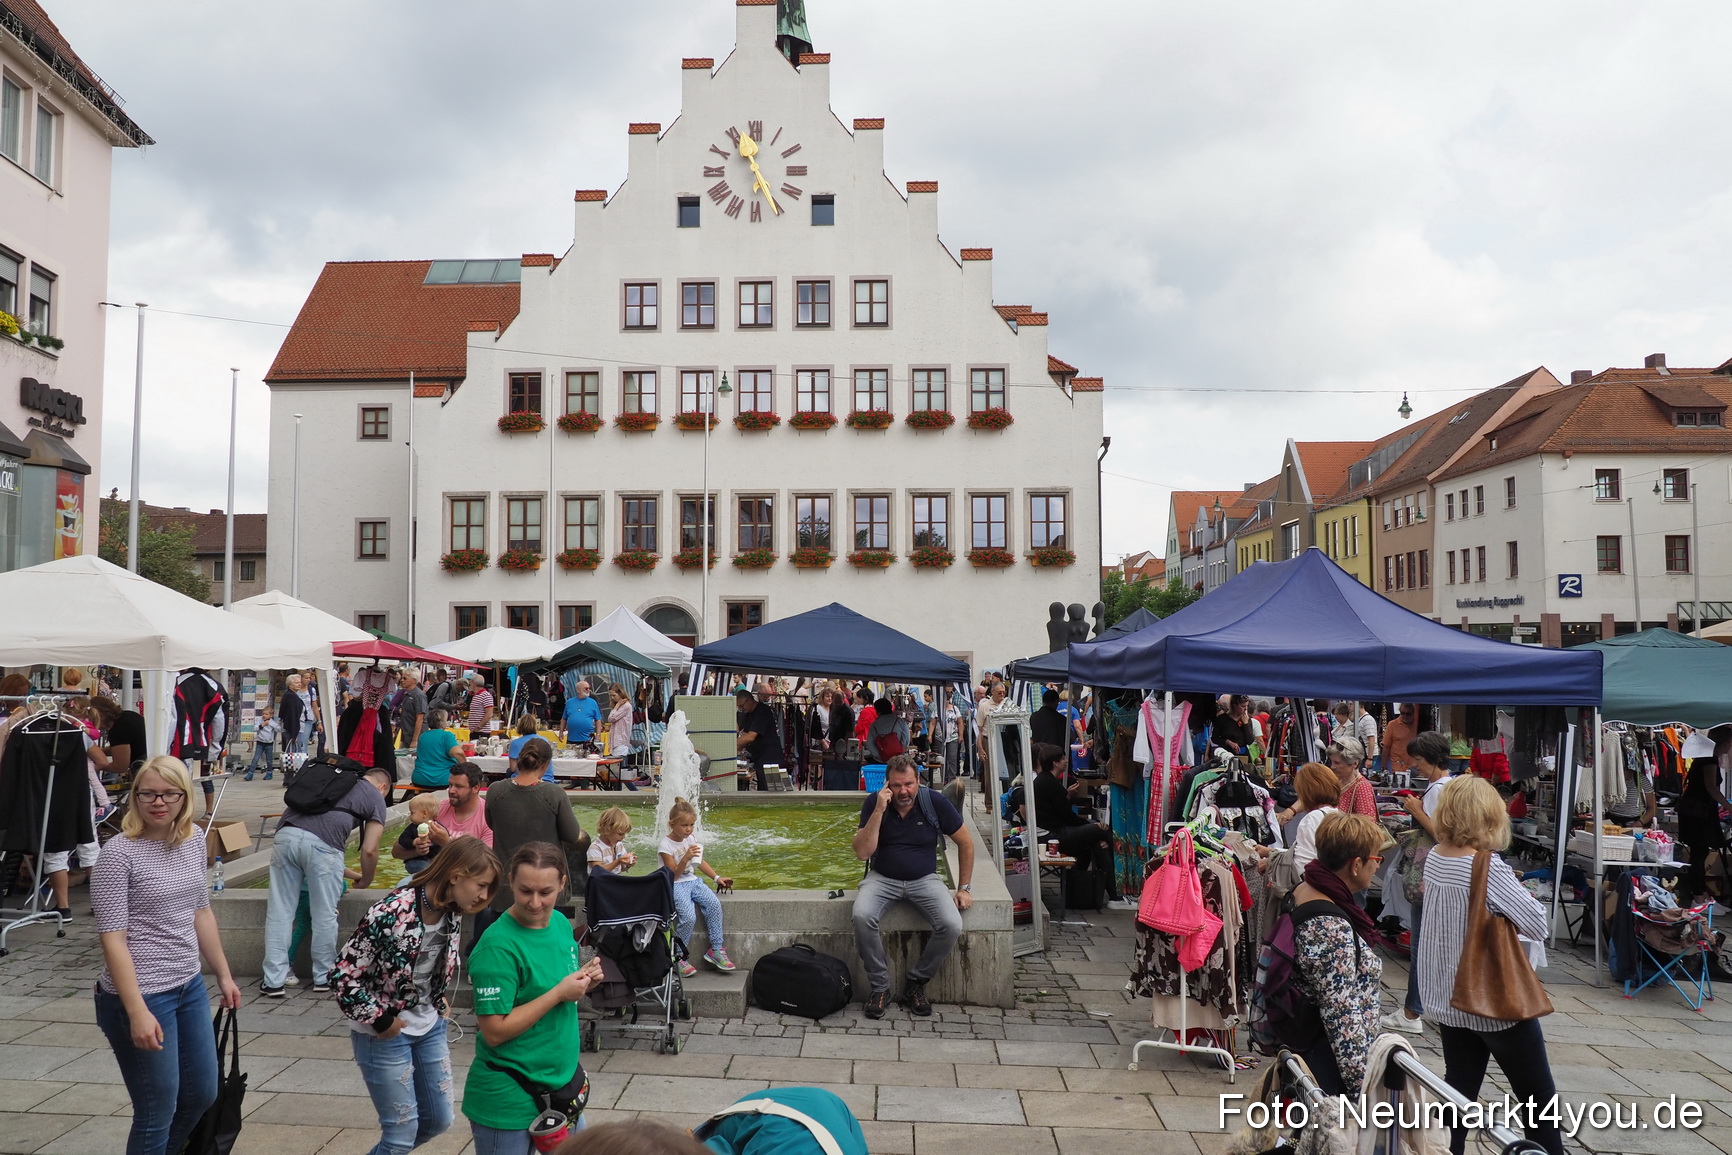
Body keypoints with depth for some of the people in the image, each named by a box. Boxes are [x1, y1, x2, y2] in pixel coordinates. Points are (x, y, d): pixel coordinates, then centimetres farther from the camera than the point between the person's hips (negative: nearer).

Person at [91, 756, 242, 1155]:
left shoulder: (194, 841, 3)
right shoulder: (119, 853, -16)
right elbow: (113, 939, -18)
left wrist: (223, 974, 16)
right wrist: (137, 1012, -22)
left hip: (190, 987, 7)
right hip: (142, 996, -7)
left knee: (202, 1095, 18)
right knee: (157, 1114, 5)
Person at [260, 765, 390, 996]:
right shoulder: (375, 797, 18)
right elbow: (369, 850, 11)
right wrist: (365, 881, 30)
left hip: (286, 834, 5)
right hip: (323, 844, -4)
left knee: (279, 913, 11)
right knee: (324, 916, 11)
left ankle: (273, 981, 16)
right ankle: (323, 977, 25)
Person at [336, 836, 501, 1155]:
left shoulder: (453, 913, -6)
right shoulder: (392, 913, -29)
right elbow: (344, 975, -23)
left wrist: (438, 1004, 5)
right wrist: (381, 1021, -16)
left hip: (429, 1027, 7)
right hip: (384, 1032, -7)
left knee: (439, 1120, 16)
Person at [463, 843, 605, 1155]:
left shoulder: (561, 923, 0)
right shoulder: (498, 945, -23)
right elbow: (494, 1032, -22)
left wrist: (583, 980, -6)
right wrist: (559, 993, -24)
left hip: (562, 1080, 8)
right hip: (509, 1100, -7)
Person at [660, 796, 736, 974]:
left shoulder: (692, 839, 7)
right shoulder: (666, 846, -12)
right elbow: (674, 874, -14)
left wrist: (717, 877, 12)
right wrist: (685, 858, -28)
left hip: (692, 881, 6)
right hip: (675, 886, -6)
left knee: (714, 903, -19)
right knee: (689, 916, -27)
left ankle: (716, 949, -9)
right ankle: (679, 957, -7)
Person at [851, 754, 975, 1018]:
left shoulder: (934, 802, -9)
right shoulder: (873, 803, -10)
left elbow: (965, 843, 3)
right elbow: (862, 853, -18)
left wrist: (964, 888, 1)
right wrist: (879, 811, -26)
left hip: (924, 879, 1)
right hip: (882, 878, -1)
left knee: (952, 925, -26)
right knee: (862, 916, -32)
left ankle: (916, 982, -1)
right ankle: (879, 986, -10)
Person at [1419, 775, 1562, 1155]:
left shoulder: (1435, 858, -1)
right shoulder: (1489, 868, -22)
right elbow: (1538, 925, -21)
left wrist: (1497, 908, -4)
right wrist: (1520, 895, -4)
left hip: (1447, 998, 6)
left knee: (1459, 1089, 15)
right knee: (1538, 1094, 12)